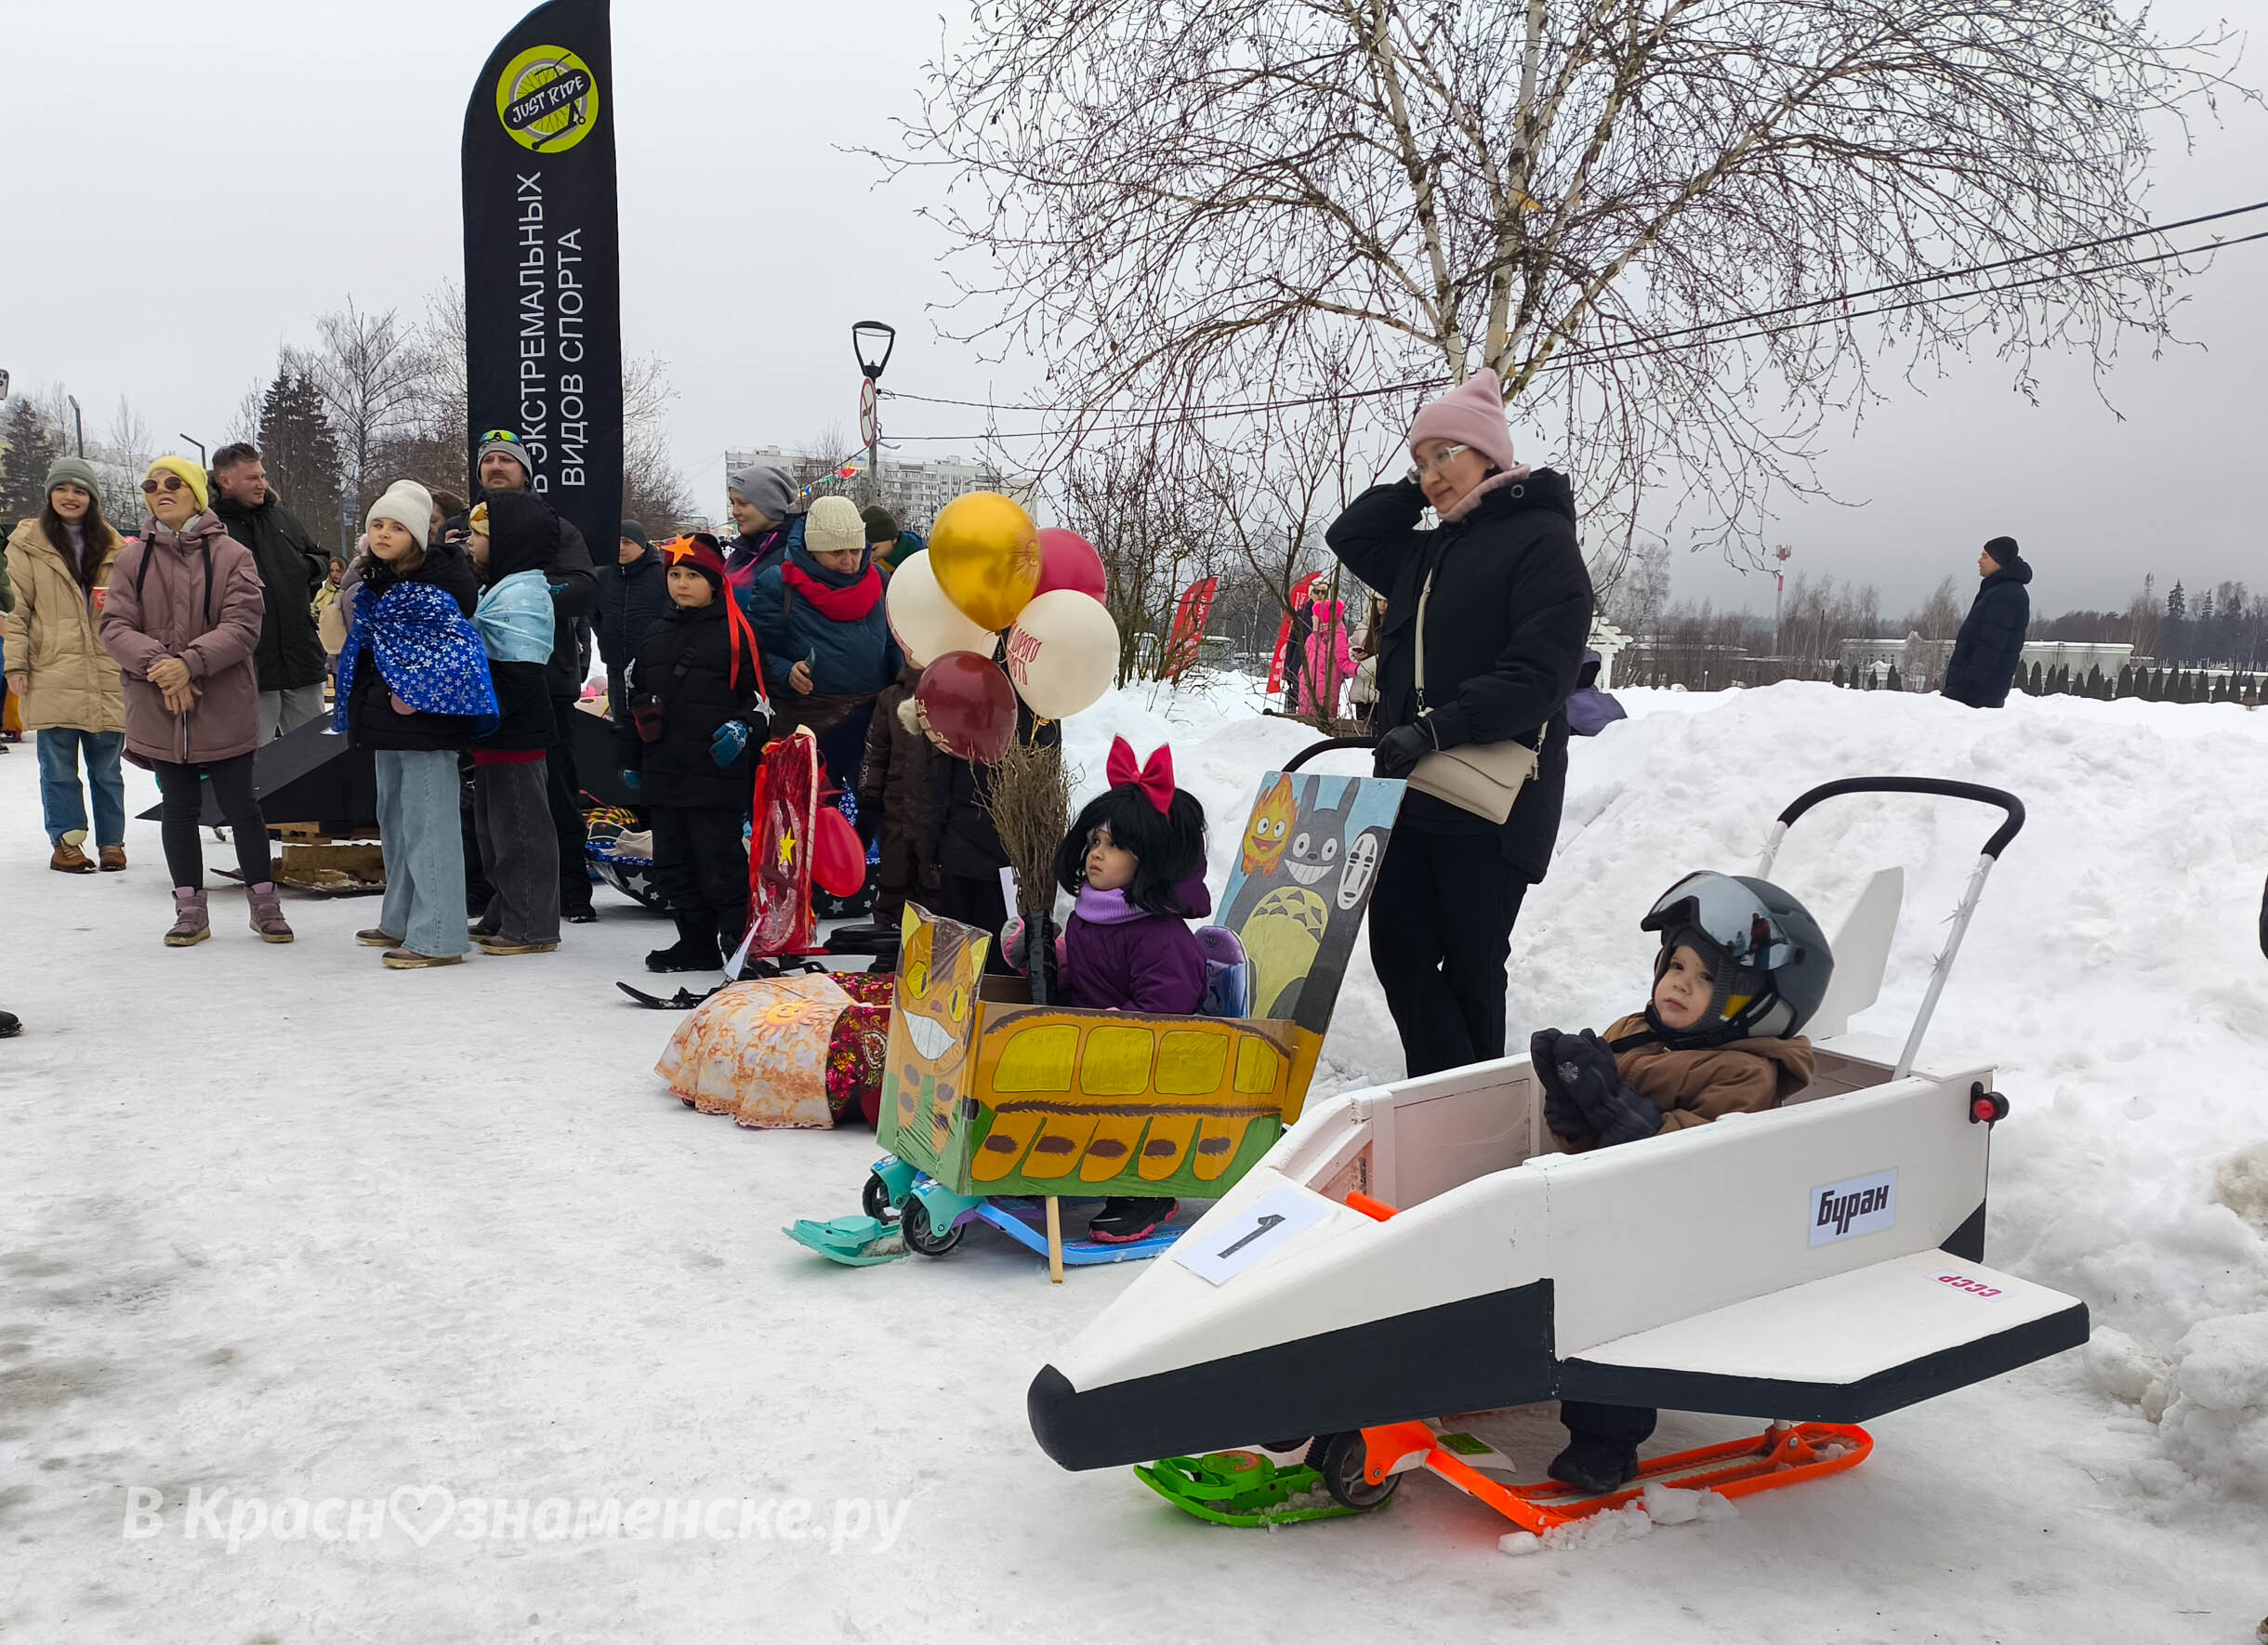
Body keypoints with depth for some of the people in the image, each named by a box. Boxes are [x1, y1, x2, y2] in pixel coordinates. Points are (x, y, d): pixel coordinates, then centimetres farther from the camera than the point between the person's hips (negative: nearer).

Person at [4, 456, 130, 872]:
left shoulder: (113, 548, 12)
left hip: (107, 677, 2)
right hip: (52, 677, -2)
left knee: (106, 766, 8)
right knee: (59, 767, 1)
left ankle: (111, 842, 16)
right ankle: (66, 842, 10)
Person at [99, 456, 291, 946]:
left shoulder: (233, 555, -3)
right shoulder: (133, 559, 5)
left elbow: (242, 626, -12)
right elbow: (115, 626, -2)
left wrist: (190, 661, -24)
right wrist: (159, 665, -19)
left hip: (225, 709, -2)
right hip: (159, 710, 3)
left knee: (240, 806, 3)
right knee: (179, 810, 11)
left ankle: (264, 903, 18)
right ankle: (190, 910, 21)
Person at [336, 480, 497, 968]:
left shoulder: (439, 580, -14)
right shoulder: (374, 580, 14)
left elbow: (460, 645, -20)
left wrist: (416, 694, -20)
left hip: (425, 720, -10)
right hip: (386, 721, 10)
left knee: (427, 823, -9)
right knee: (394, 819, 18)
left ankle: (437, 936, -6)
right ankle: (401, 921, 30)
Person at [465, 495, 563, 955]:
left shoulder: (520, 595, -17)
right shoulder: (497, 589, 17)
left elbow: (518, 674, -23)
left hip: (515, 733, -11)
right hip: (496, 732, 11)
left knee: (519, 826, -4)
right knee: (492, 826, 17)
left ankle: (531, 927, 3)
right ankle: (503, 916, 27)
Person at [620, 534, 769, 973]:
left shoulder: (734, 632, -3)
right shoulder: (655, 637, 15)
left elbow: (760, 695, -1)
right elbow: (635, 700, 22)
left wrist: (743, 727, -17)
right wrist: (630, 758, 21)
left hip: (716, 772, -7)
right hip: (663, 773, 7)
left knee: (720, 862, -8)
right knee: (673, 864, 11)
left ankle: (739, 938, 1)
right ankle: (696, 943, 21)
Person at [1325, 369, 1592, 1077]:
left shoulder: (1541, 539, -8)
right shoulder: (1430, 552, 17)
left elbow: (1539, 676, -17)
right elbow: (1348, 538, 28)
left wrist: (1438, 729, -24)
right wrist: (1414, 491, 15)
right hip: (1410, 787, 8)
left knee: (1470, 964, 0)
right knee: (1399, 953, 6)